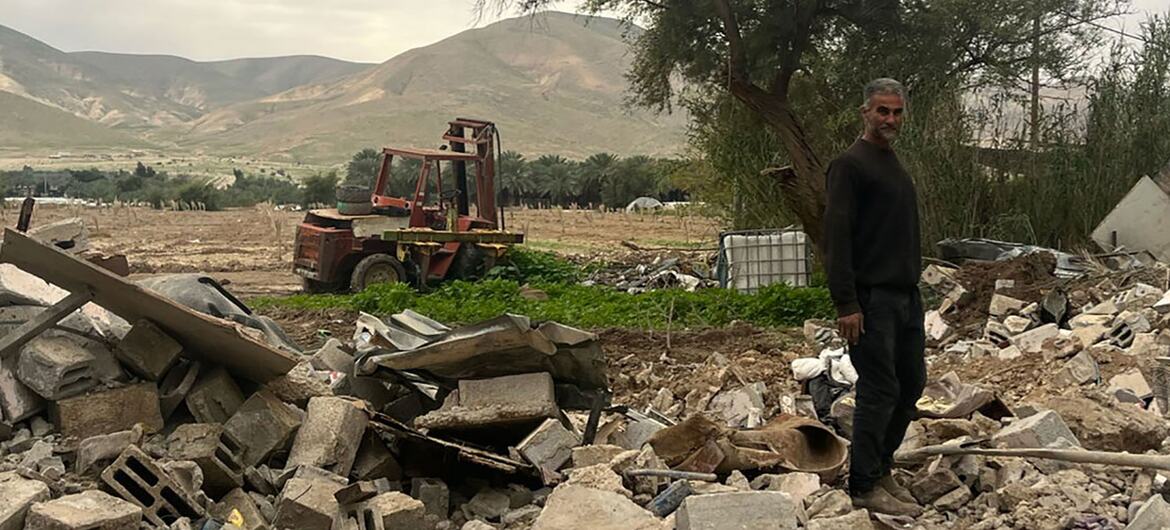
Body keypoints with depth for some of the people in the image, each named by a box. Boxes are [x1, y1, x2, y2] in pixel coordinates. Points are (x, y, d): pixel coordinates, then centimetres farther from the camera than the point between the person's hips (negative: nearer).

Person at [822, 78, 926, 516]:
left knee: (911, 385, 13)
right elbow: (836, 238, -17)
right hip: (871, 298, -9)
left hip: (906, 296, 9)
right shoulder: (849, 165, -11)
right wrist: (846, 304, -22)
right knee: (879, 391, -6)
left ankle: (881, 467, 26)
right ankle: (864, 486, 5)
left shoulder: (895, 165, 18)